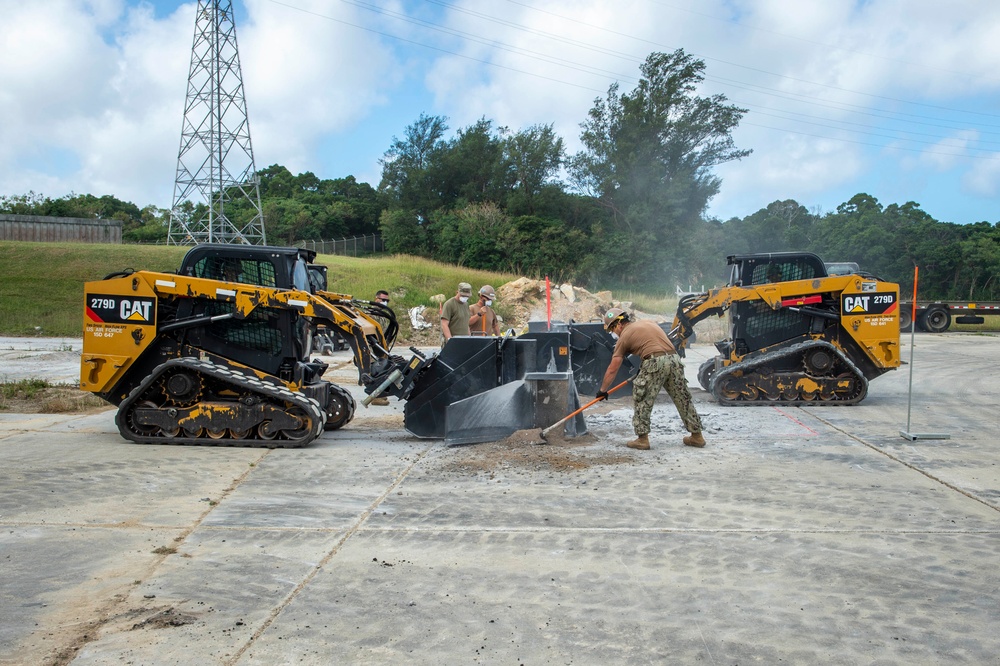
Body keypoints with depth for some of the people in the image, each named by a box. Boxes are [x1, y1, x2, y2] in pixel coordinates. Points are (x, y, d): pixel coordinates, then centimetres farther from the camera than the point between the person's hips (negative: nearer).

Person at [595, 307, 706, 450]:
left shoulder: (624, 337, 8)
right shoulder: (646, 322, 25)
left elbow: (612, 370, 9)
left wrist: (603, 390, 17)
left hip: (655, 363, -7)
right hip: (674, 359, 7)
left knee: (642, 401, 6)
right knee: (683, 399, 15)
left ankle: (642, 438, 5)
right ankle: (697, 436, 22)